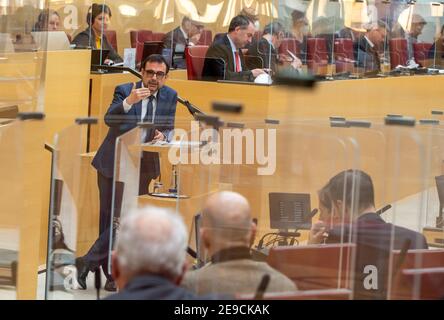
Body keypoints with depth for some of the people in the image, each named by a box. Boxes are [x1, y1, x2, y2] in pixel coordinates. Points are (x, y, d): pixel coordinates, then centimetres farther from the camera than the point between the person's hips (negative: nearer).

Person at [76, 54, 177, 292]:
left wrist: (164, 135, -14)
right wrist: (129, 101, -40)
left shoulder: (170, 96, 2)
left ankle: (88, 262, 1)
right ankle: (112, 274, 14)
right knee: (108, 218, 3)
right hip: (113, 163, -2)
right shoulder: (124, 90, -8)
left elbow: (169, 129, 9)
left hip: (143, 166, 2)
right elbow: (109, 119, -24)